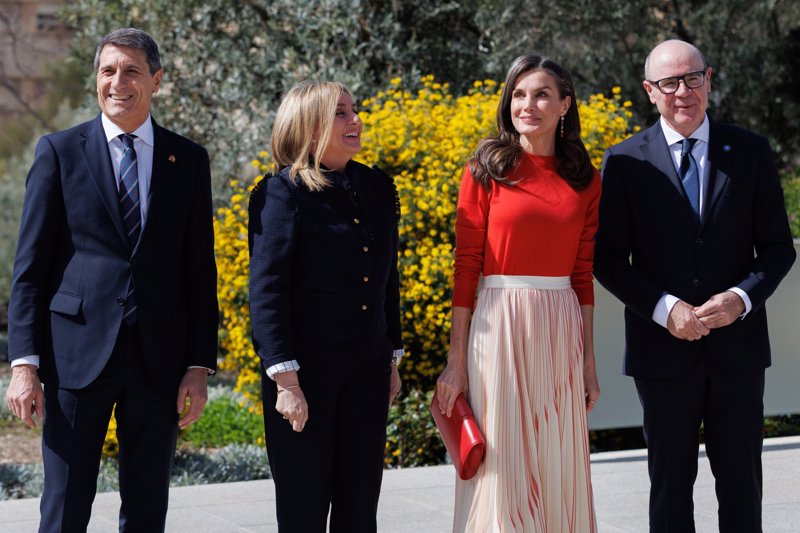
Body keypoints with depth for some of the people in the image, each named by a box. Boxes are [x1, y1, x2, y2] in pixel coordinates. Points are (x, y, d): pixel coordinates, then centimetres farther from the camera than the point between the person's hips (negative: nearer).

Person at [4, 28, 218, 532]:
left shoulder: (189, 160, 8)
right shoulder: (59, 151, 3)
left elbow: (201, 269, 8)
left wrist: (200, 364, 1)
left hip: (159, 357, 2)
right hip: (79, 352, -2)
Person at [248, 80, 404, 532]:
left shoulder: (379, 188, 9)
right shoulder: (282, 193, -10)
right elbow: (266, 291, -13)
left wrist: (392, 359, 17)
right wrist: (285, 379, -17)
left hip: (367, 369, 5)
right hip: (306, 368, -5)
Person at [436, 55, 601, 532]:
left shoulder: (585, 180, 8)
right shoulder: (487, 170, -1)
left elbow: (583, 274, 11)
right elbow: (466, 266, -3)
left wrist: (589, 361, 9)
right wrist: (456, 362, -6)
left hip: (561, 333, 3)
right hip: (500, 328, -3)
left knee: (560, 471, 6)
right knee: (501, 470, 0)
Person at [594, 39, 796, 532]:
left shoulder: (751, 152, 3)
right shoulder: (625, 162, -1)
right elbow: (609, 259, -1)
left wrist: (740, 298, -13)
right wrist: (665, 309, -16)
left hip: (737, 342, 1)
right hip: (664, 346, -1)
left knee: (742, 479, 8)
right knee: (671, 480, 8)